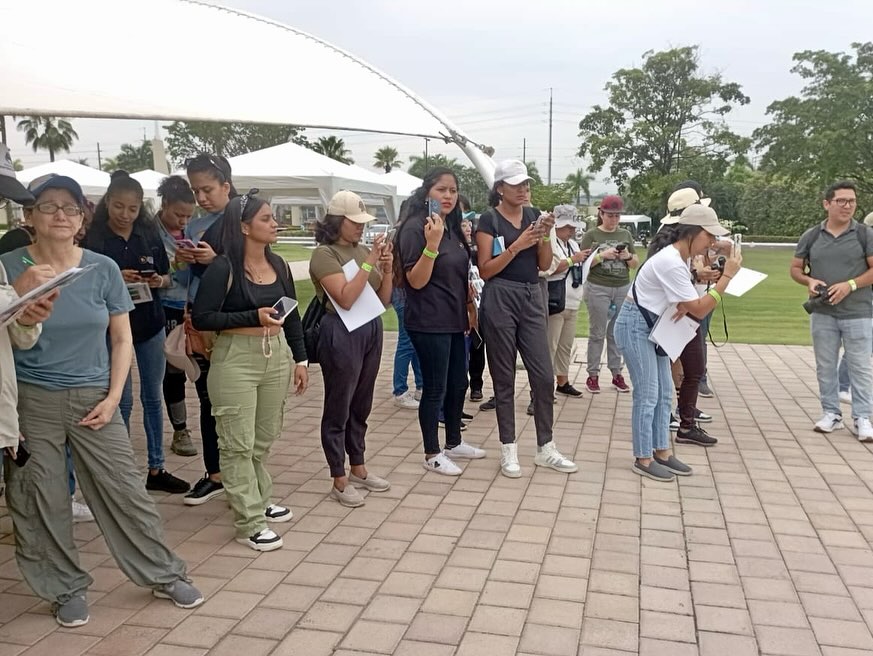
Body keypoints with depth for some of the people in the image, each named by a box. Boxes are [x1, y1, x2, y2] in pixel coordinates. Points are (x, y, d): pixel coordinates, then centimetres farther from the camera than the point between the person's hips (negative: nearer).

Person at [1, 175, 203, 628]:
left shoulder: (103, 269, 0)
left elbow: (121, 339, 4)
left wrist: (113, 398, -3)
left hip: (93, 399, 1)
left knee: (126, 492, 4)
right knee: (42, 502, 7)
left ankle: (165, 576, 20)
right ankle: (67, 589, 26)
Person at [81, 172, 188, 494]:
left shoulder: (150, 234, 3)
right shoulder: (93, 238, -7)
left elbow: (167, 277, 10)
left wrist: (159, 280, -12)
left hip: (150, 324, 4)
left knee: (152, 397, 10)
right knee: (122, 401, 0)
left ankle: (156, 469, 21)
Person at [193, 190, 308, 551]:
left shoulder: (278, 264, 8)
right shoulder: (223, 268, -11)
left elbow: (292, 315, 14)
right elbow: (201, 318, -14)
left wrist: (300, 359, 11)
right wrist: (253, 317, -20)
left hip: (276, 356, 6)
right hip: (236, 359, -6)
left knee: (265, 438, 15)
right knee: (239, 443, 0)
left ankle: (259, 498, 34)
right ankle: (249, 522, 9)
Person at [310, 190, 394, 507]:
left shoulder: (364, 250, 8)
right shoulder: (324, 254, -10)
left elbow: (383, 299, 11)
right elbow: (346, 298, -21)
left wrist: (387, 269, -5)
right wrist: (370, 262, -21)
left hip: (371, 329, 7)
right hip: (342, 333, -7)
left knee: (361, 406, 16)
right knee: (338, 408, 3)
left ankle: (358, 469, 30)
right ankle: (339, 481, 13)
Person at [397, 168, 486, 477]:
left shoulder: (452, 228, 11)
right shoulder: (415, 228, -14)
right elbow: (416, 281, -19)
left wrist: (469, 308, 21)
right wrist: (431, 244, -30)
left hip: (454, 320, 8)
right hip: (429, 323, -8)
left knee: (458, 384, 16)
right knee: (435, 388, 0)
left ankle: (454, 443, 32)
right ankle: (432, 454, 13)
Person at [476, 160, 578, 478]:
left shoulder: (534, 215, 10)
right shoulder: (489, 220, -4)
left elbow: (544, 265, 10)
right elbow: (485, 270, -9)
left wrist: (545, 236, -7)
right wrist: (517, 246, -18)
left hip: (532, 298, 5)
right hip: (500, 300, -5)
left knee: (543, 374, 4)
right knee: (504, 377, 3)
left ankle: (546, 448, 15)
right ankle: (508, 450, 13)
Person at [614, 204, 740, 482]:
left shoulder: (680, 256, 5)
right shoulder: (671, 263, -26)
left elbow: (688, 302, 17)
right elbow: (700, 310, -23)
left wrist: (684, 304, -8)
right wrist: (728, 275, -23)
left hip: (653, 327, 10)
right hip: (635, 326, -10)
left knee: (664, 392, 12)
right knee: (647, 395, -5)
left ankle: (661, 451, 22)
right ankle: (643, 459, 6)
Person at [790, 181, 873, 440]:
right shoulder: (811, 236, 4)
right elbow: (795, 269, 10)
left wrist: (850, 285, -17)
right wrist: (809, 281, -10)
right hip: (822, 313, 2)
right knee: (825, 366, 9)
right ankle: (831, 413, 21)